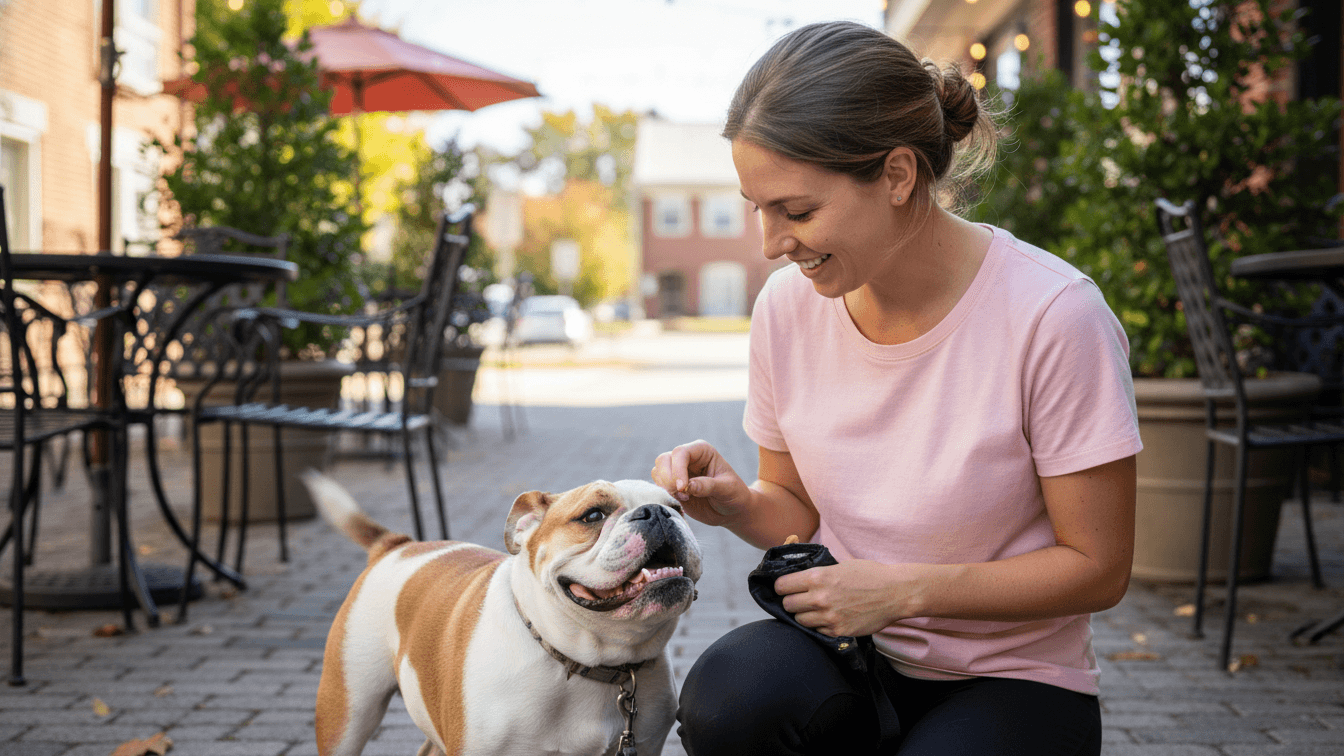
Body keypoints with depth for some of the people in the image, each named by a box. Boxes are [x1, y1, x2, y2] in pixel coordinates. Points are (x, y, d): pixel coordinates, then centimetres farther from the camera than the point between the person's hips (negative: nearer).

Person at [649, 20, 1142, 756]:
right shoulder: (786, 306, -4)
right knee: (727, 693, -28)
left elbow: (1097, 568, -11)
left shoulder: (1053, 316, -19)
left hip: (1012, 682, -3)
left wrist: (904, 588, -19)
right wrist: (736, 504, -13)